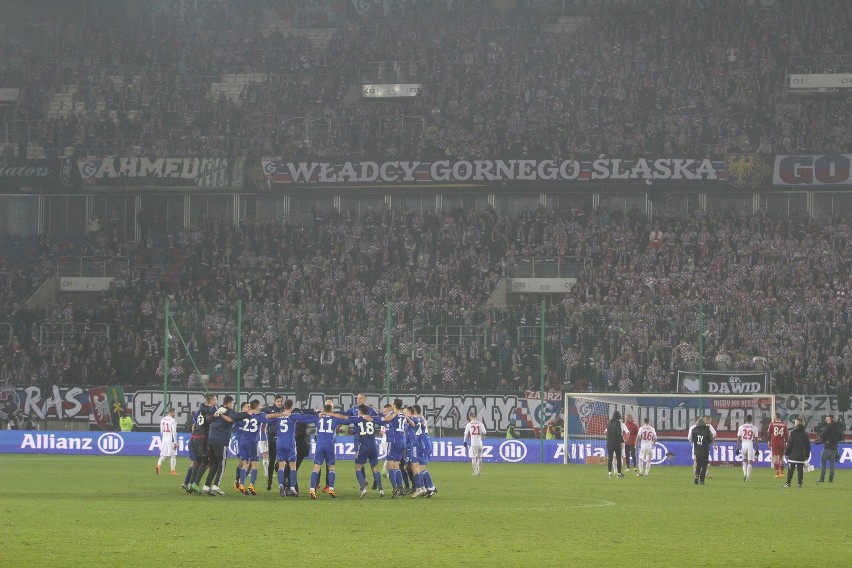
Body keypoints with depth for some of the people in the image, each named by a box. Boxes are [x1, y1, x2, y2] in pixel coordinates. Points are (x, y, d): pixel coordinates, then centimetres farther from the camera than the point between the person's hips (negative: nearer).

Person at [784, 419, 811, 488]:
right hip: (802, 456, 4)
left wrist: (786, 452, 1)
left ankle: (788, 483, 2)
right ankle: (800, 484, 1)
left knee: (790, 470, 1)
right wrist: (807, 455, 19)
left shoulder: (793, 433, -6)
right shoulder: (805, 434, 7)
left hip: (793, 455, -4)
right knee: (800, 470, 4)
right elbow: (808, 445, 12)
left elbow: (789, 444, -7)